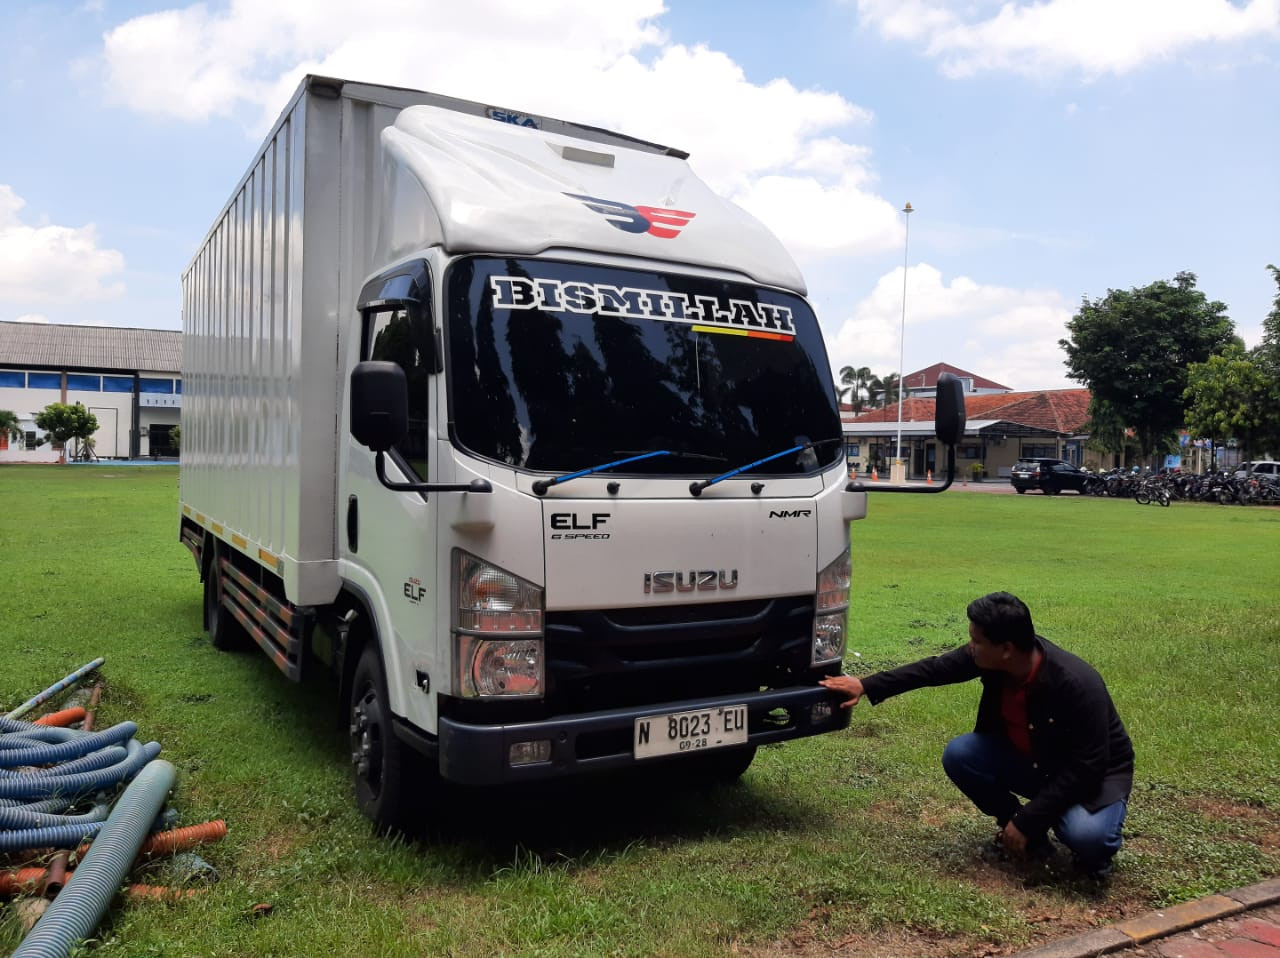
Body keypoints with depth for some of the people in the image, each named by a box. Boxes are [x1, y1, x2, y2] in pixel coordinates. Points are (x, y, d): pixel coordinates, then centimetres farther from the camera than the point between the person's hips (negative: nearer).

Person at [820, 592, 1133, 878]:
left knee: (1086, 835, -35)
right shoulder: (988, 658, -18)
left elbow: (1087, 768, -29)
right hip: (1029, 761, 5)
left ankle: (1095, 848, 2)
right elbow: (934, 668, -4)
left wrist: (1026, 822, -26)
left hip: (1095, 774, -5)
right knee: (958, 754, -18)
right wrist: (867, 686, -5)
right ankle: (1013, 825, 4)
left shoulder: (1078, 684, -34)